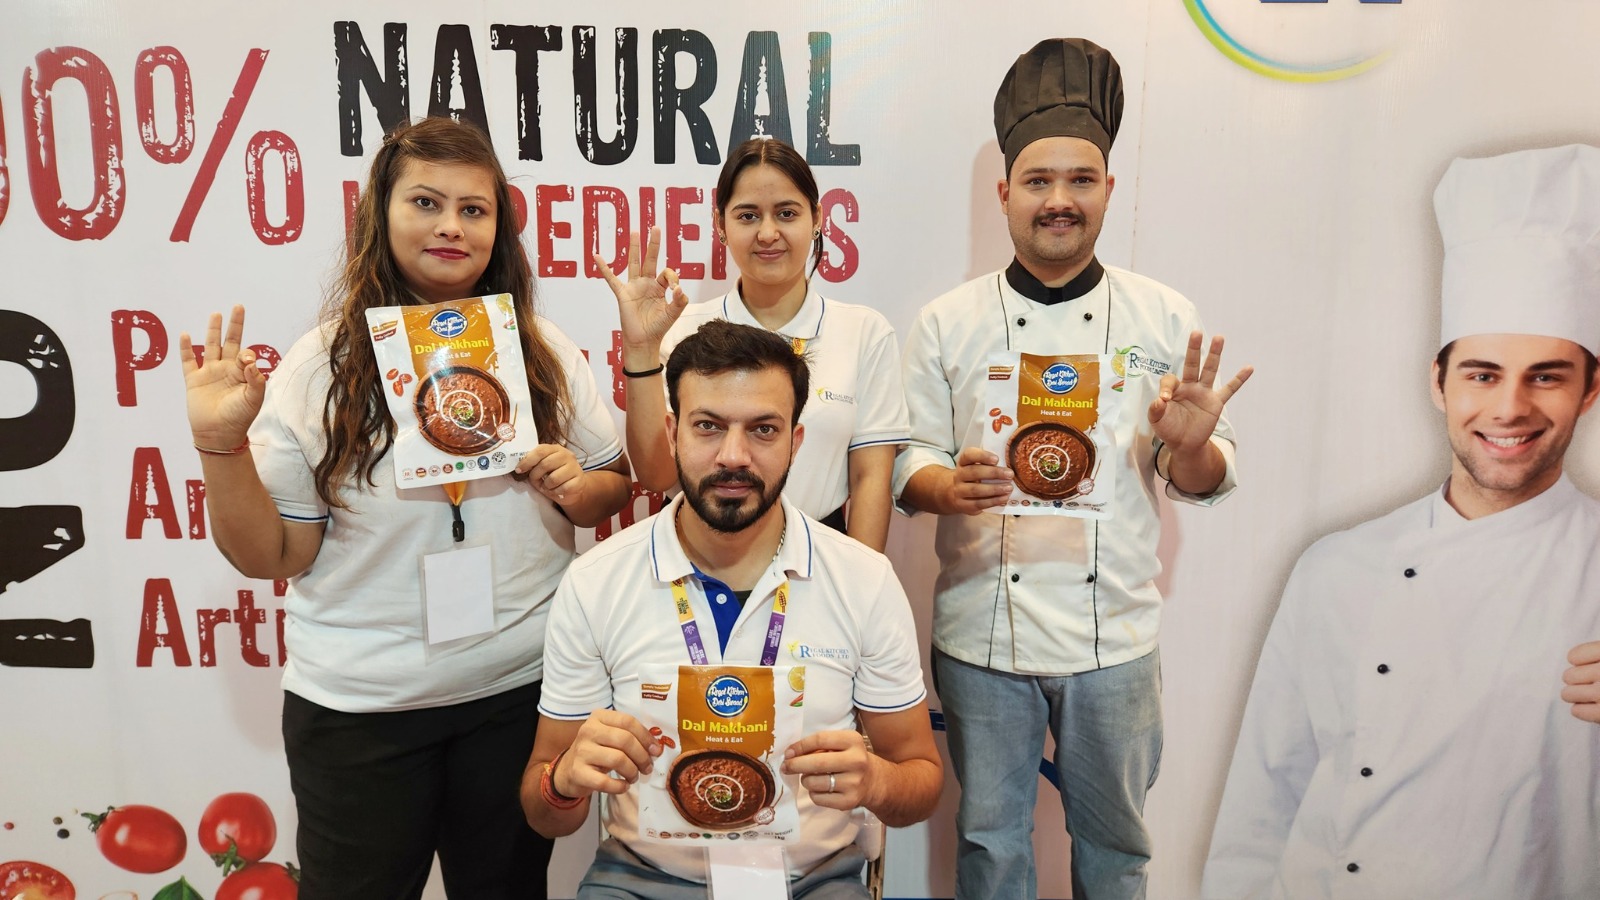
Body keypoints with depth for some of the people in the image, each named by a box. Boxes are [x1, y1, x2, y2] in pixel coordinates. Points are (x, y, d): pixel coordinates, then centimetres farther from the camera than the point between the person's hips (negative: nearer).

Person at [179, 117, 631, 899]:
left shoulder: (545, 353, -1)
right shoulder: (320, 367, -7)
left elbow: (614, 485, 8)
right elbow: (271, 556, -6)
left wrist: (578, 488, -13)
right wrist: (221, 445, -19)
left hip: (520, 690, 2)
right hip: (357, 707, -1)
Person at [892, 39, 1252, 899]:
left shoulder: (1165, 317, -1)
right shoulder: (947, 324, -3)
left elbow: (1204, 480, 2)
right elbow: (908, 462, -1)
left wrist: (1190, 445, -20)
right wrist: (951, 486, -22)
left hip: (1115, 635, 1)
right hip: (984, 632, 0)